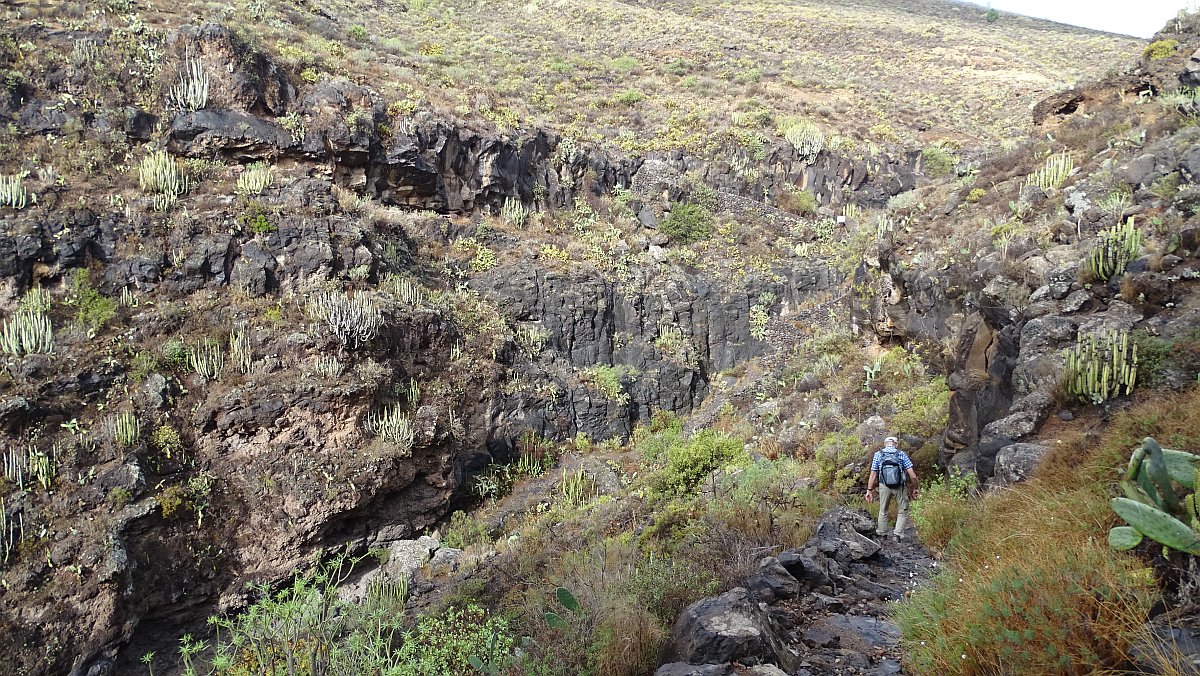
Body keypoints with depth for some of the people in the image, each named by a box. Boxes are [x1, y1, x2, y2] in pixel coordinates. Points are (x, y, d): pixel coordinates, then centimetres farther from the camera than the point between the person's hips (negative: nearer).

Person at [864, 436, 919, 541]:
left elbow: (873, 474, 0)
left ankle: (882, 534, 29)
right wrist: (915, 488, 6)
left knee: (883, 511, 19)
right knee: (902, 512, 14)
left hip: (884, 486, 1)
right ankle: (898, 534, 3)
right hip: (900, 486, -1)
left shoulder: (878, 454, 3)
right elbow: (912, 475, -5)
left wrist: (869, 490, 4)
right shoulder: (901, 454, 0)